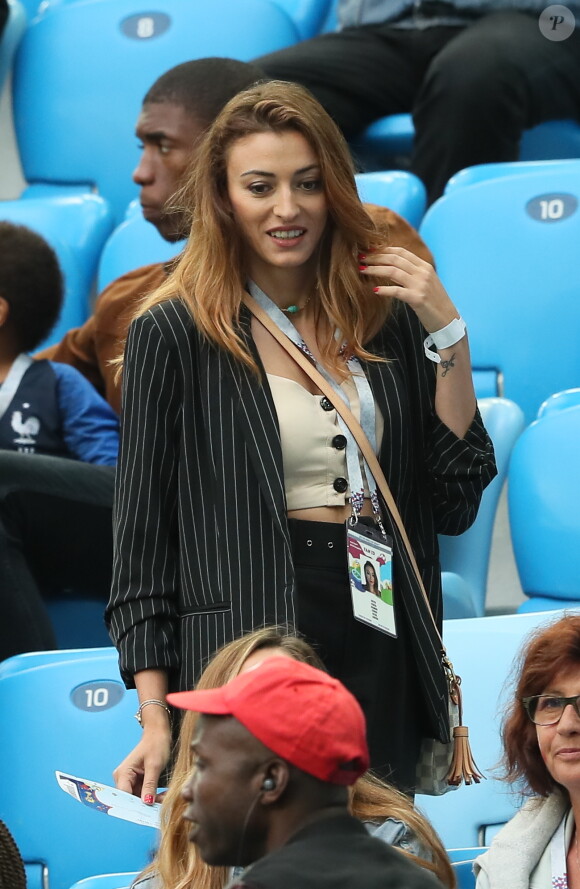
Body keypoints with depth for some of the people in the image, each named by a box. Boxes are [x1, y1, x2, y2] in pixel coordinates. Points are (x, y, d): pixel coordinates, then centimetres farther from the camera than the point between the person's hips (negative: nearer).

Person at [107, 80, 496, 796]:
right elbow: (142, 538, -2)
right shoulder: (172, 334, -1)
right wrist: (156, 719, -9)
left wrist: (449, 335, 0)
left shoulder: (385, 320, 10)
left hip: (380, 653, 4)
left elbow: (455, 506, 7)